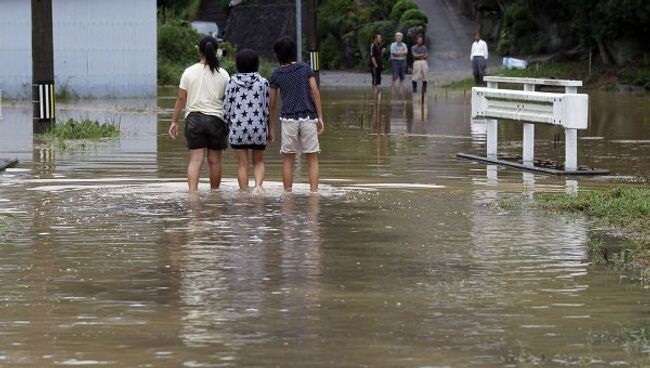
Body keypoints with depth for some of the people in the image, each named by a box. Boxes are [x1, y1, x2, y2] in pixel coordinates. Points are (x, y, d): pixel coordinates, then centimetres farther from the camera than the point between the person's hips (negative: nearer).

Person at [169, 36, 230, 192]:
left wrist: (174, 121, 7)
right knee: (214, 160, 9)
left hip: (194, 118, 0)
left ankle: (192, 191, -19)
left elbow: (181, 99, 1)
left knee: (196, 159, -4)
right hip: (216, 119, 0)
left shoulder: (189, 72, 1)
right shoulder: (223, 74, 1)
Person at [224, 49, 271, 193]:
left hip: (238, 128, -1)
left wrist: (230, 123, 14)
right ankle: (258, 184, -11)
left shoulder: (232, 82, -2)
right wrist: (270, 129, 10)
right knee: (258, 162, 13)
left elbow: (226, 107, -2)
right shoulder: (263, 82, -2)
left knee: (242, 164, 7)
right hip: (259, 127, 1)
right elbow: (268, 107, 0)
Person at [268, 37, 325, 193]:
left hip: (288, 118, 0)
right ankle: (313, 190, -5)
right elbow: (315, 92, 0)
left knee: (288, 159, 8)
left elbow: (271, 103, 9)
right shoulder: (305, 68, 6)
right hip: (309, 117, 0)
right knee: (312, 159, 3)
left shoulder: (276, 75, 6)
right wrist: (320, 117, 3)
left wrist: (270, 127, 17)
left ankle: (288, 192, 8)